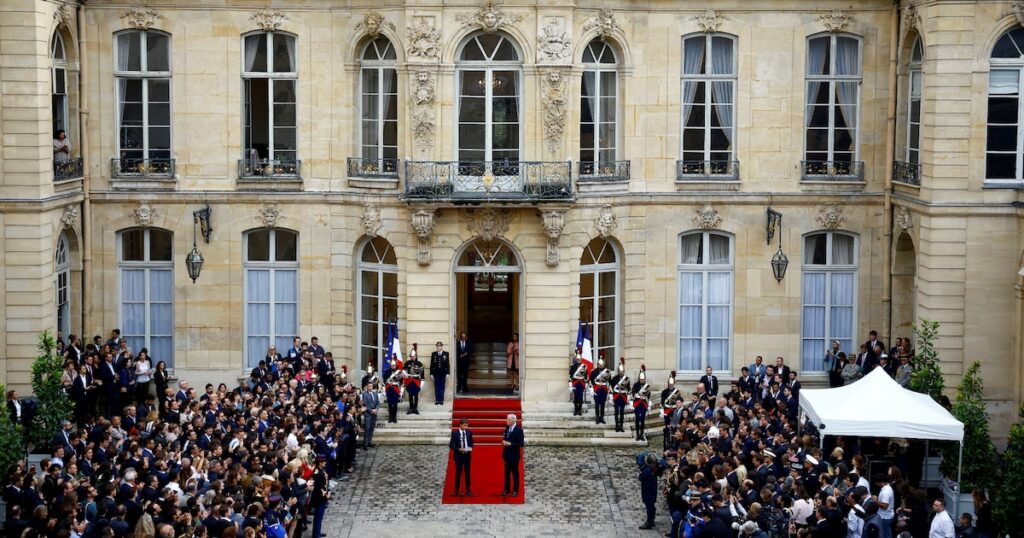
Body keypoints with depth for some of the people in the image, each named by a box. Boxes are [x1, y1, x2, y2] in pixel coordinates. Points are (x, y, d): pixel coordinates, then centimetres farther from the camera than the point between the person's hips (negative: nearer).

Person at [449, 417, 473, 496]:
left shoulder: (469, 433, 1)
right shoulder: (455, 433, -9)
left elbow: (471, 443, 12)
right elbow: (451, 445, -6)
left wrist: (470, 448, -9)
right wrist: (458, 449, -19)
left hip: (467, 455, 3)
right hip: (458, 456, -2)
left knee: (467, 473, 8)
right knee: (458, 473, 5)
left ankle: (468, 490, 15)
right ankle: (456, 491, 15)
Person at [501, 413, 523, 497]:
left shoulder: (518, 430, -14)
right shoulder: (507, 428, 8)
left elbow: (520, 443, -16)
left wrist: (510, 444, -21)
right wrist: (504, 442, -3)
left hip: (514, 455, -7)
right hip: (507, 454, 7)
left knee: (515, 473, 2)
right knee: (507, 472, 12)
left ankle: (515, 490, 10)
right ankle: (506, 490, 20)